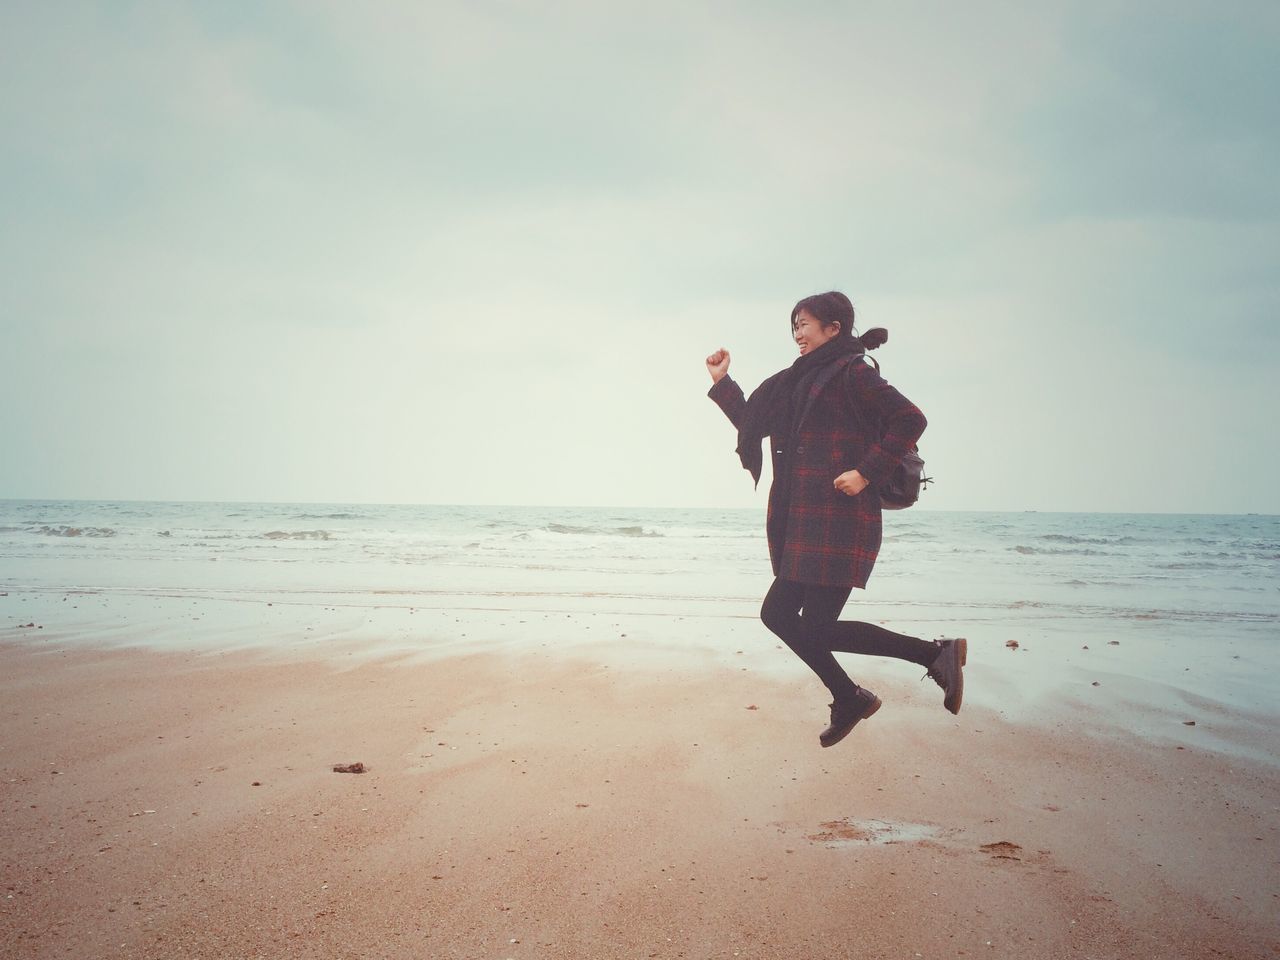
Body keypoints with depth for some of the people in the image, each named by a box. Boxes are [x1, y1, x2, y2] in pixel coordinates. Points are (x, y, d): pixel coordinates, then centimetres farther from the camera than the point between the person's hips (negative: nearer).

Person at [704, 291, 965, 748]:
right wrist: (722, 382, 22)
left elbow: (910, 419, -17)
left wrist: (866, 473, -20)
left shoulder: (852, 372, -7)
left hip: (837, 519, -9)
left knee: (817, 630, -10)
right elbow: (753, 422, 25)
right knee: (778, 614, 7)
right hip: (803, 522, 9)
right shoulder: (802, 380, 18)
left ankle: (936, 653, 0)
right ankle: (848, 700, 21)